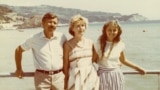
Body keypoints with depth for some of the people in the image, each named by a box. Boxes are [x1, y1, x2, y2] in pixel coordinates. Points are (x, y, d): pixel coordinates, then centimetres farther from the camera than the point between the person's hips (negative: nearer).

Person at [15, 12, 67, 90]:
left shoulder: (62, 37, 2)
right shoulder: (34, 39, -1)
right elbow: (18, 50, 12)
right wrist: (19, 69, 12)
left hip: (59, 76, 2)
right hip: (41, 77, -1)